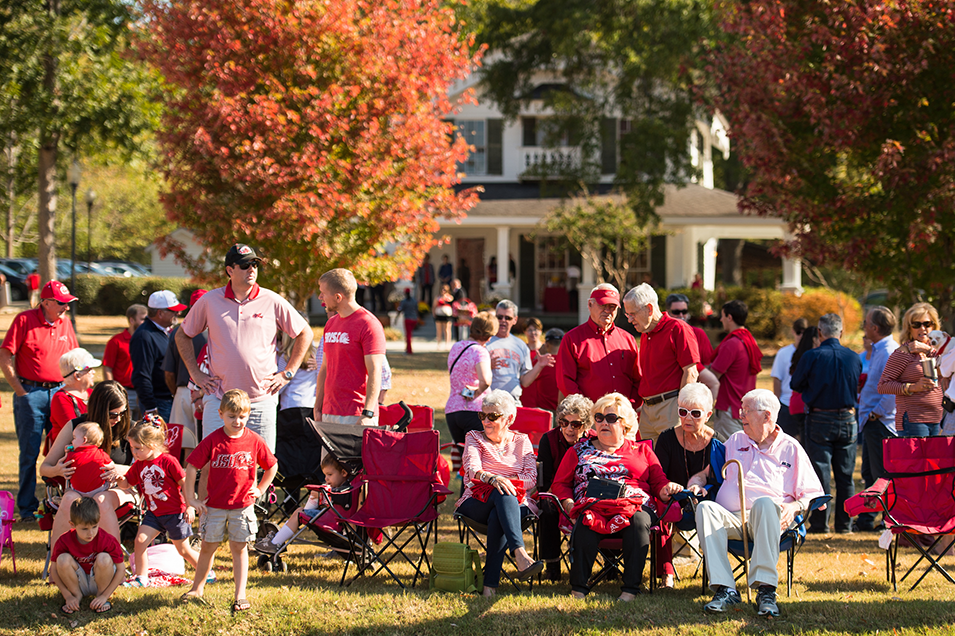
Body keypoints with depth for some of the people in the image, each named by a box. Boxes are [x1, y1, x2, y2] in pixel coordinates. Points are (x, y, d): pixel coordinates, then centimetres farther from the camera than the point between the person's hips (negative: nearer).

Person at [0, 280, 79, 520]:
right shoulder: (25, 320, -6)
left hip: (59, 392, 5)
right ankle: (27, 507, 7)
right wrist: (20, 391, -8)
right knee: (29, 453, 0)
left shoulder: (65, 323, 10)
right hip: (31, 393, -5)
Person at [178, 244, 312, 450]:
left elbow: (305, 333, 10)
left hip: (261, 400, 0)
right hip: (219, 399, 0)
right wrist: (195, 373, 9)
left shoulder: (272, 301, 1)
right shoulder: (209, 301, 4)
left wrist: (287, 373, 5)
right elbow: (182, 335, 17)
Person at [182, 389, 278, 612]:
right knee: (208, 546, 10)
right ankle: (197, 588, 27)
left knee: (239, 548, 3)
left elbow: (272, 466, 10)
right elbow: (192, 467, -6)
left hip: (242, 505, 0)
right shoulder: (212, 440, -9)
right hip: (214, 505, 0)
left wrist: (260, 489, 5)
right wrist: (191, 499, -7)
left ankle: (240, 596, 6)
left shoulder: (254, 441, -4)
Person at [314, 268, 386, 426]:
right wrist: (317, 408, 15)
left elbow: (375, 372, -14)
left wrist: (367, 414, -22)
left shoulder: (368, 324, -8)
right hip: (328, 414, 7)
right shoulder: (331, 324, 16)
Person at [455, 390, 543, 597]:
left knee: (497, 517, -38)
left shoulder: (521, 441, 19)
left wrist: (507, 480, -13)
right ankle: (520, 555, -59)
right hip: (477, 505, -1)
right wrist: (493, 479, -27)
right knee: (502, 494, -38)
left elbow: (531, 479, 5)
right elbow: (472, 469, -6)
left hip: (516, 504, 1)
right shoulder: (474, 438, 16)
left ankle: (490, 583, -46)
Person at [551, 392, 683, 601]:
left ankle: (630, 589, -39)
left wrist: (668, 489, -3)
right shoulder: (578, 451, 24)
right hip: (592, 506, 0)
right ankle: (578, 588, -38)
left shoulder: (642, 451, 26)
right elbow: (560, 484, 18)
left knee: (638, 521, -36)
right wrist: (570, 506, -2)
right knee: (586, 524, -36)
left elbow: (659, 482, 22)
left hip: (636, 506, 0)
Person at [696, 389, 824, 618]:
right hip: (730, 518, 3)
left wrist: (794, 507, -7)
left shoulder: (791, 448, 17)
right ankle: (724, 589, -41)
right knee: (705, 508, -32)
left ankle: (765, 589, -46)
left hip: (767, 518, -3)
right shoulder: (735, 441, 28)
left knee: (765, 503, -40)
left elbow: (812, 494, 13)